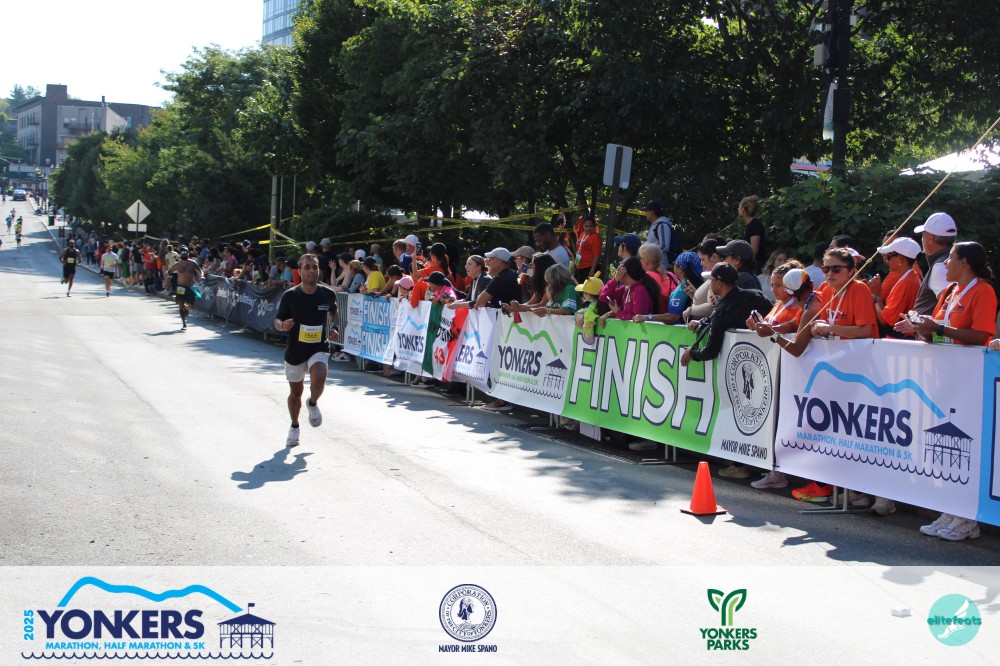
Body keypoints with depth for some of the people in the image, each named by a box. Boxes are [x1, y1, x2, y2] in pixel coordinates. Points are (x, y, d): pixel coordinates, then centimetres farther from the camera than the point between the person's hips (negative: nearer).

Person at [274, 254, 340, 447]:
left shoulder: (328, 294, -6)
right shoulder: (290, 295, -10)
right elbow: (277, 321, -2)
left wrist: (334, 328, 0)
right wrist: (283, 325, -24)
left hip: (318, 348, 0)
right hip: (295, 350, 1)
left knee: (319, 379, -28)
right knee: (296, 392, 13)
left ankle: (313, 404, 7)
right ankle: (294, 427, 39)